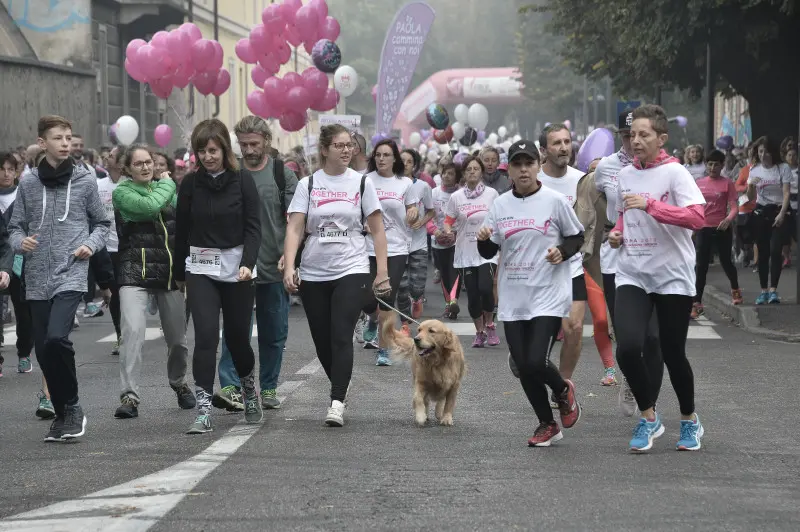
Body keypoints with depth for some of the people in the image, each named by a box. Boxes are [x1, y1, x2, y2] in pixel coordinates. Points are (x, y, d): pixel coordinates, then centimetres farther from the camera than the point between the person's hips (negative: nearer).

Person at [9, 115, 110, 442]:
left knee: (56, 337, -22)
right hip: (37, 279, 3)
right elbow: (15, 227, 11)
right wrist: (21, 242, -10)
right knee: (43, 349, 5)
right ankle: (63, 413, 21)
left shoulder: (85, 181, 3)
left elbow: (102, 223, 12)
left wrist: (91, 244, -6)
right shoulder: (28, 184, 6)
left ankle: (71, 406, -4)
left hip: (71, 275, -3)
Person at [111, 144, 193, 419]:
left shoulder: (166, 188, 13)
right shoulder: (122, 192, -3)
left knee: (178, 337, 10)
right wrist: (167, 183, -3)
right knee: (133, 330, -21)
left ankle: (179, 383, 36)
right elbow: (150, 206, -20)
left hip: (169, 271, 5)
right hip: (135, 271, -5)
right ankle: (129, 396, -18)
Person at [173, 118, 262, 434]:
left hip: (236, 266, 0)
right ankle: (203, 411, -13)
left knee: (237, 335, 8)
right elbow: (182, 230, 10)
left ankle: (249, 388, 38)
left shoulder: (242, 180, -2)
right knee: (206, 334, -12)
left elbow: (253, 226, -4)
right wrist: (178, 272, 15)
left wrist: (248, 263, -18)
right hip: (200, 268, 1)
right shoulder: (191, 184, 3)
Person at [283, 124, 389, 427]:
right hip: (314, 274, 2)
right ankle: (341, 388, 31)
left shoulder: (361, 183, 3)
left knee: (341, 337, -15)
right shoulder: (308, 185, 3)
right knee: (322, 341, 8)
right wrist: (289, 267, -16)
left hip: (351, 270, -2)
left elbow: (377, 231, 5)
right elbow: (294, 229, -3)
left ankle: (337, 403, -18)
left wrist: (382, 273, -2)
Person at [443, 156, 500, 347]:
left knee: (485, 288, -19)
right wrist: (448, 231, -13)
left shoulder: (492, 194, 2)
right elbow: (448, 220, 8)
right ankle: (479, 332, 19)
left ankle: (489, 325, 5)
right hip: (465, 254, 2)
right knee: (472, 294, 3)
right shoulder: (456, 197, 5)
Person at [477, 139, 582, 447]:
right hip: (512, 300, 5)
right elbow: (488, 253, 11)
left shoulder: (554, 201, -5)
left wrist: (563, 251, -15)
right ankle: (547, 425, 25)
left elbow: (577, 237, 5)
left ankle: (563, 390, 18)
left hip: (548, 297, -5)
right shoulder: (500, 205, 6)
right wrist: (483, 239, -11)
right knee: (523, 367, 6)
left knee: (536, 363, -16)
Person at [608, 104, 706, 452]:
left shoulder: (675, 173, -9)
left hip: (672, 276, -4)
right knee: (628, 347, -15)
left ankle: (690, 420, 28)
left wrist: (650, 204, -28)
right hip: (632, 275, 4)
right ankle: (648, 417, 5)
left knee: (673, 354, 4)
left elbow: (696, 216, -22)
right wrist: (617, 233, 5)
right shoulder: (625, 175, 9)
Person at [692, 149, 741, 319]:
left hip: (722, 229, -2)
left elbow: (734, 207, -10)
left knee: (725, 262, 12)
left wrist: (728, 220, -28)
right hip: (703, 229, 2)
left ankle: (735, 290, 40)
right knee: (701, 267, -3)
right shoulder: (699, 183, 6)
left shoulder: (727, 184, -4)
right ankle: (697, 304, -4)